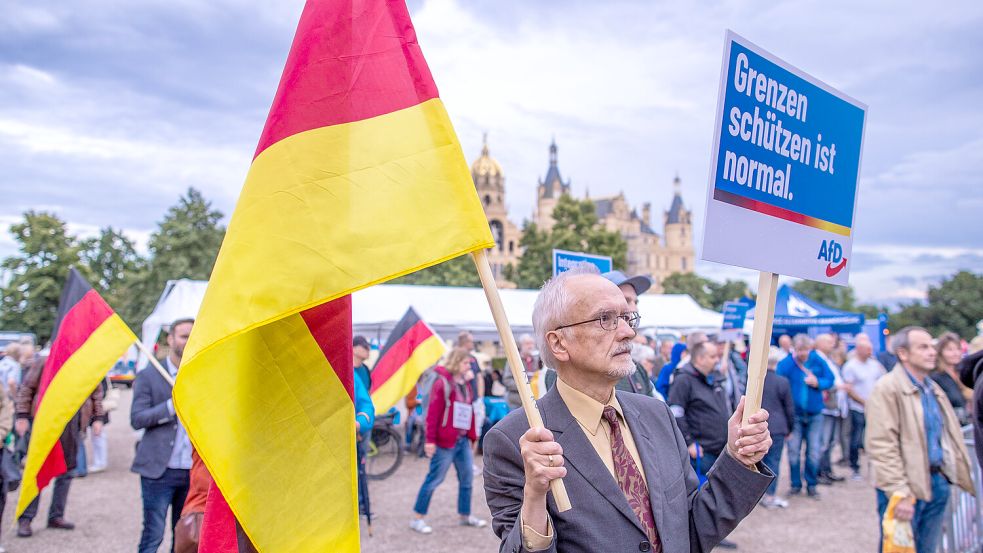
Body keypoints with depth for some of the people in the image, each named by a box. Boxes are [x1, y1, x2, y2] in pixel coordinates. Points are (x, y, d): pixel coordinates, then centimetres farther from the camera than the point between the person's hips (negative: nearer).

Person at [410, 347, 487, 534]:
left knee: (467, 477, 13)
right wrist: (430, 440, -19)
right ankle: (418, 519, 9)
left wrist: (471, 435, 13)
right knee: (435, 478, -2)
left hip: (463, 440, 8)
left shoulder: (465, 384, 13)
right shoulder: (442, 383, -13)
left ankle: (465, 515, 27)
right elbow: (433, 413, -17)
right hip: (445, 441, -8)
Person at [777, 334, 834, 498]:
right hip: (794, 414, -1)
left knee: (814, 452, 5)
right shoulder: (786, 363, -10)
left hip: (814, 414, 1)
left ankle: (811, 485, 19)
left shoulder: (818, 361, -4)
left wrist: (818, 382, -13)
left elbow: (830, 380, 2)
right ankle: (795, 484, 18)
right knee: (793, 451, 4)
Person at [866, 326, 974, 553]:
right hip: (905, 488, -7)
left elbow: (949, 435, 16)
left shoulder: (933, 388, 12)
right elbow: (882, 447, -19)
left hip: (937, 483, 7)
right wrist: (899, 494, -22)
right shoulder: (887, 388, -14)